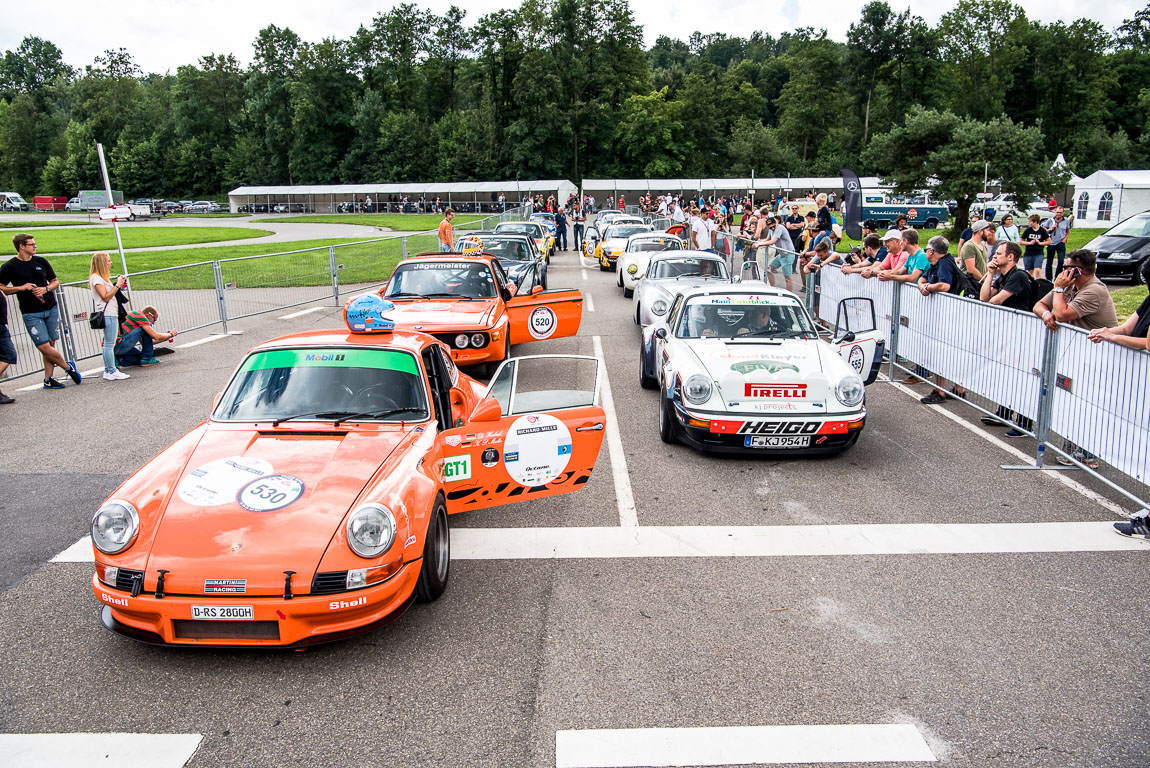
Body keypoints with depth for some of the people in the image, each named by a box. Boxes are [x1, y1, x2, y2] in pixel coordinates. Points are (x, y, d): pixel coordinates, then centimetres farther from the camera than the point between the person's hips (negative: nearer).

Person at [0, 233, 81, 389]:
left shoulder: (41, 261, 9)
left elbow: (55, 281, 15)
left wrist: (46, 289, -5)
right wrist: (21, 287, -13)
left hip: (51, 309, 4)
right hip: (31, 313, -4)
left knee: (51, 345, 5)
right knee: (44, 346, -11)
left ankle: (48, 379, 13)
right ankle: (68, 366, 12)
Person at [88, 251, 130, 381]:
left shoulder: (103, 277, 20)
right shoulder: (96, 278, -10)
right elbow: (105, 297, -16)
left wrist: (119, 285, 10)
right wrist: (117, 285, -15)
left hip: (111, 314, 10)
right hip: (107, 314, -10)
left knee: (108, 344, 11)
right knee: (109, 344, -9)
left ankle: (108, 370, 14)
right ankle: (112, 372, -7)